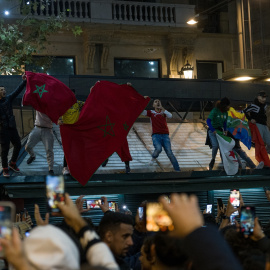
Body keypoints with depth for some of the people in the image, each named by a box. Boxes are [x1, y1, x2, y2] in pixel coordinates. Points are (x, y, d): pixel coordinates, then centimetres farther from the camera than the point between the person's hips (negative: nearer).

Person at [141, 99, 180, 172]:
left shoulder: (163, 112, 16)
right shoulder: (151, 112, 12)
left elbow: (170, 116, -4)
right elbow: (142, 112, -3)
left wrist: (161, 108, -5)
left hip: (165, 135, 1)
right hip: (156, 135, -1)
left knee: (169, 153, -9)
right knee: (158, 149, -30)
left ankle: (177, 170, -6)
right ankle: (154, 158, 3)